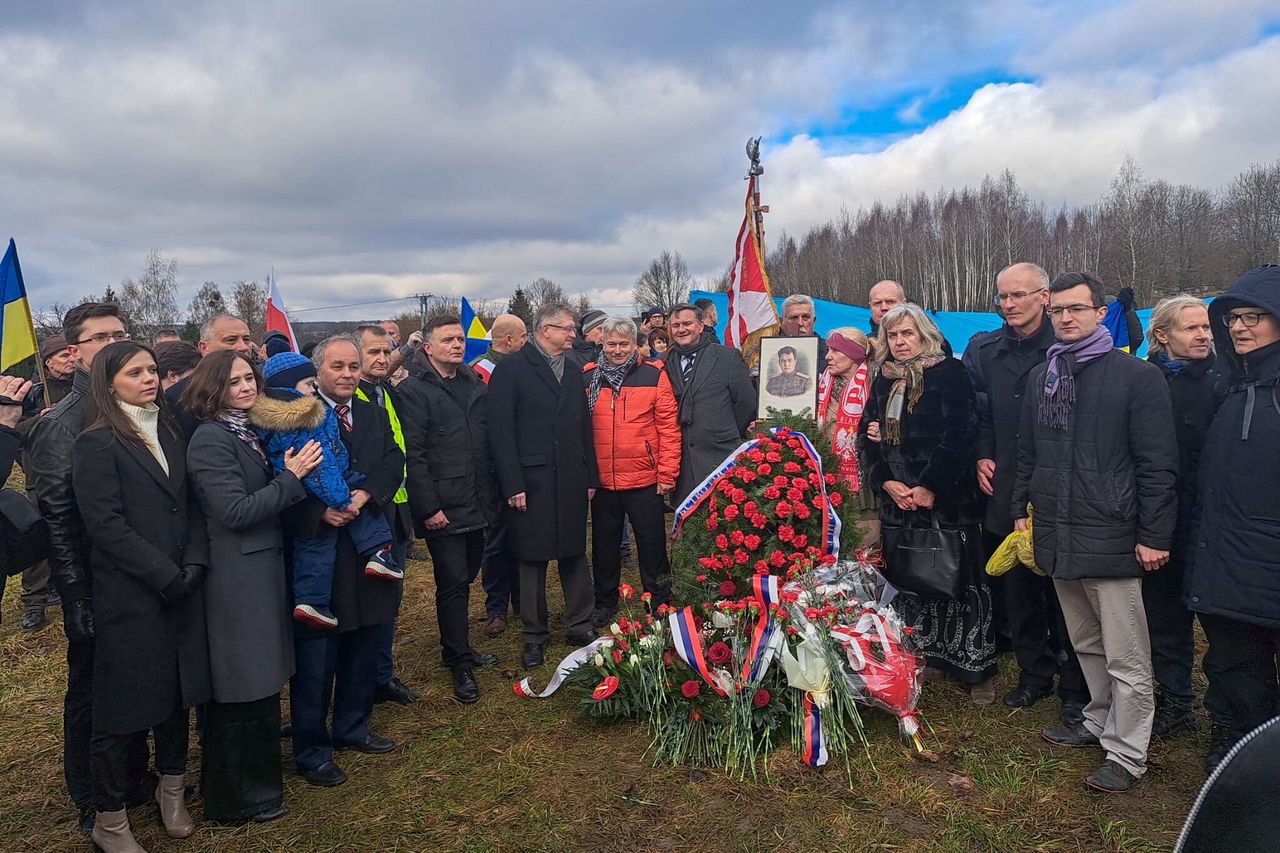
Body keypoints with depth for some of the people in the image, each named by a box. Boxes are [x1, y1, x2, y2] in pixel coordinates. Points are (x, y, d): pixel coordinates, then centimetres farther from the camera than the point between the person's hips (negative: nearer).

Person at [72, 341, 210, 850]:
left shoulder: (169, 432, 11)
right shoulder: (96, 444, -9)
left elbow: (190, 506, 9)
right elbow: (107, 526, -15)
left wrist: (194, 565, -5)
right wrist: (168, 577, -15)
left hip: (181, 592, 6)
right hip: (129, 599, -6)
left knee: (177, 693, 15)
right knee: (123, 711, 5)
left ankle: (172, 793, 34)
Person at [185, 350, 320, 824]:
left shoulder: (248, 432, 12)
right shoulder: (210, 439, -16)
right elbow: (235, 512, -22)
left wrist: (288, 472, 3)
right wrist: (291, 476, -19)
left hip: (260, 569, 9)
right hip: (237, 577, -9)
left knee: (256, 685, 19)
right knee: (244, 690, 3)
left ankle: (253, 778, 35)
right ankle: (240, 797, 19)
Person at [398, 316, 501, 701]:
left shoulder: (476, 385, 13)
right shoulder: (414, 390, -8)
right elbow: (413, 453, -13)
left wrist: (492, 494, 12)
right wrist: (429, 508, -16)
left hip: (476, 505, 7)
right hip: (442, 508, -6)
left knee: (464, 577, 15)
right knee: (453, 582, -1)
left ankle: (458, 649, 31)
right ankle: (460, 665, 11)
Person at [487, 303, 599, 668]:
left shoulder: (574, 372, 14)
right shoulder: (511, 369, -5)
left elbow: (585, 428, 15)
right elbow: (500, 430, -10)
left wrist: (590, 477, 9)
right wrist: (513, 484, -14)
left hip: (572, 482, 5)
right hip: (531, 483, -5)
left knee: (574, 553, 12)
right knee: (532, 559, 5)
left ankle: (579, 625, 25)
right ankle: (534, 635, 18)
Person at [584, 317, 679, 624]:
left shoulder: (654, 375, -4)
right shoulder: (588, 377, 4)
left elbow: (669, 426, -5)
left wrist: (667, 474, -8)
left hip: (645, 480, -3)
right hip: (602, 480, 3)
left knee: (652, 546, 8)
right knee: (604, 545, 16)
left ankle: (659, 606, 24)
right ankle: (605, 603, 34)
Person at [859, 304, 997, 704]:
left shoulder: (949, 373, -4)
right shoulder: (883, 380, 13)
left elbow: (959, 434, -13)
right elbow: (868, 434, 8)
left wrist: (929, 486, -16)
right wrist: (887, 481, -6)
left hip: (948, 499, -5)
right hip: (897, 498, 5)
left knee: (961, 580, -1)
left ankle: (978, 667, 11)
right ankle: (927, 657, 22)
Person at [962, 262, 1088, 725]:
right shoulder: (983, 350, 8)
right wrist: (981, 457, 4)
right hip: (1004, 492, 4)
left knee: (1064, 595, 4)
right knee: (1016, 591, 13)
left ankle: (1076, 688, 19)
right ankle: (1034, 675, 29)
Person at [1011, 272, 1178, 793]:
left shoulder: (1137, 376, -6)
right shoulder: (1040, 377, 12)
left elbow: (1158, 465, -8)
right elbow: (1027, 452, 19)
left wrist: (1155, 536, -11)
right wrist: (1020, 510, 15)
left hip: (1111, 539, -6)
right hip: (1057, 537, 6)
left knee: (1125, 657, 3)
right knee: (1087, 646, 19)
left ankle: (1126, 755, 15)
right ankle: (1099, 723, 35)